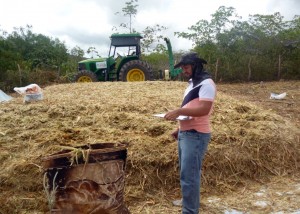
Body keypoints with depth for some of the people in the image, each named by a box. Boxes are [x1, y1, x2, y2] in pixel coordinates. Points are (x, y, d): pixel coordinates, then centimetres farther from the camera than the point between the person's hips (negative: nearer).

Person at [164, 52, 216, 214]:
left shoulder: (206, 83, -13)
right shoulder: (193, 83, 18)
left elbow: (203, 110, -24)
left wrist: (178, 111, -26)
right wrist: (180, 129, 17)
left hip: (196, 135, -10)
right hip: (185, 134, 10)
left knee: (189, 176, -8)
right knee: (187, 173, 19)